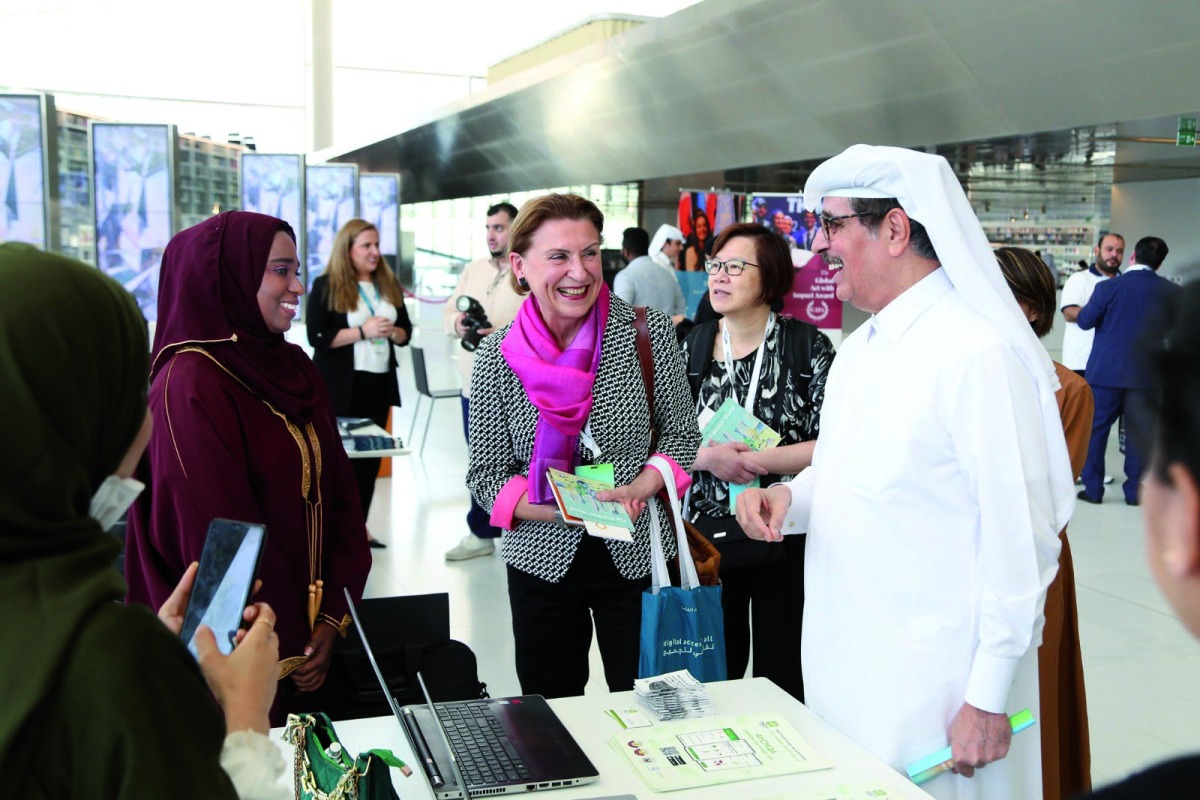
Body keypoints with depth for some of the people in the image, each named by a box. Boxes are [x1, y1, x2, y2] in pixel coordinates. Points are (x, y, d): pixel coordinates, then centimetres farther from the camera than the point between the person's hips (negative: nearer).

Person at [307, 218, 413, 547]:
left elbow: (406, 332, 15)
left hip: (380, 383, 5)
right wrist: (363, 331, -19)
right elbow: (317, 337, -12)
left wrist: (393, 332, -8)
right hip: (341, 386, -5)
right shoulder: (326, 285, -4)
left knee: (371, 455, 7)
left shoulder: (389, 284, 11)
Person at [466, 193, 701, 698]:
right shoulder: (497, 357, -6)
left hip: (637, 556, 0)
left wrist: (638, 491, -17)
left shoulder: (647, 332, -7)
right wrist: (565, 508, -19)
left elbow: (682, 435, 1)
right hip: (543, 562, 1)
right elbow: (486, 476, -3)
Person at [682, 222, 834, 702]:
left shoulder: (808, 347, -4)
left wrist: (753, 459, -16)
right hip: (710, 537, 3)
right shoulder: (692, 347, 6)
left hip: (787, 540, -3)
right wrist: (708, 457, -14)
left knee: (783, 678, 8)